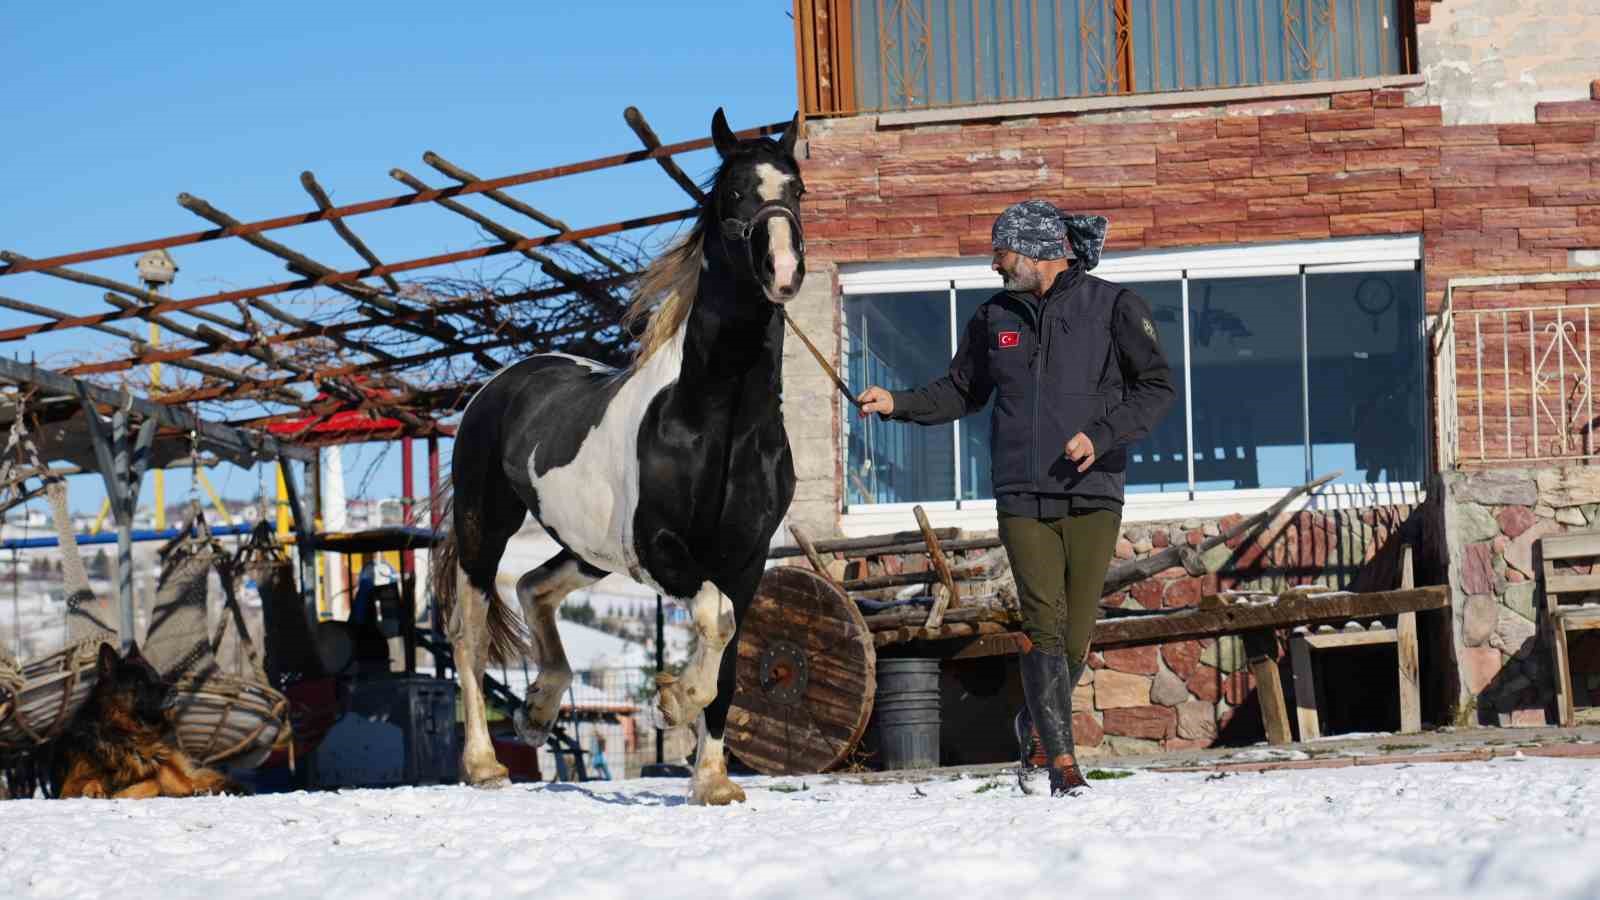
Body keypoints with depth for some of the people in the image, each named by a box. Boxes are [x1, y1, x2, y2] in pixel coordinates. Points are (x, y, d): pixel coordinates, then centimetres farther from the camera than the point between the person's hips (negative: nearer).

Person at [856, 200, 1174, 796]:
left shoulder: (1112, 306, -1)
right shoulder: (994, 318, 10)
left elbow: (1157, 386, -3)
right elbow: (962, 391, 19)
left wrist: (1101, 435, -15)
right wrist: (898, 403, 4)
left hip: (1092, 496, -1)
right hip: (1022, 499, 1)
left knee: (1076, 634, 0)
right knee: (1044, 623, -12)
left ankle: (1037, 725, 28)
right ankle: (1063, 762, -12)